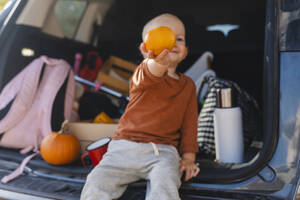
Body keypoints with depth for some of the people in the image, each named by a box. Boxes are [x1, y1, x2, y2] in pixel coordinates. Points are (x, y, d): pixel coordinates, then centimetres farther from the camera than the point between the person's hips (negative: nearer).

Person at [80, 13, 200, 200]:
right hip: (126, 146, -1)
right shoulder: (143, 72, 1)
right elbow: (146, 77, -26)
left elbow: (189, 122, 17)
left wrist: (188, 157, 6)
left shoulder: (188, 85, 16)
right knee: (96, 185, -22)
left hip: (164, 151, 1)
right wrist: (157, 64, -51)